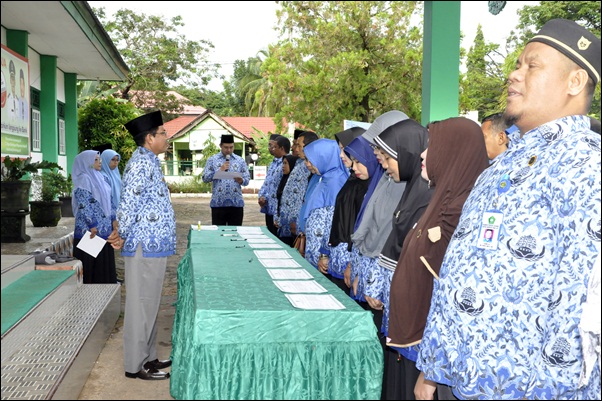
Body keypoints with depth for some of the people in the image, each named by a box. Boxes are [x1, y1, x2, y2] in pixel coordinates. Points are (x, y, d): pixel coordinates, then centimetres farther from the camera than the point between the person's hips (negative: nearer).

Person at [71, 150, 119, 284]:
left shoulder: (98, 178, 16)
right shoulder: (83, 179, -10)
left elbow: (107, 202, 18)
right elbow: (84, 205, -17)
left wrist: (114, 220, 8)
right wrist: (93, 227, -19)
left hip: (104, 230, 8)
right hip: (89, 232, -8)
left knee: (104, 266, 11)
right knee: (90, 267, -2)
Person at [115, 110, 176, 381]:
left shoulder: (149, 161, 16)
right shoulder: (141, 162, -16)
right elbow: (129, 204, -22)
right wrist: (122, 236, -12)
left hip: (153, 245, 10)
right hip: (145, 246, -10)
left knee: (149, 304, 16)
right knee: (141, 305, -1)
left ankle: (147, 357, 26)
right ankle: (135, 365, 8)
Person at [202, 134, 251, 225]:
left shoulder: (240, 161, 10)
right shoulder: (212, 160, 6)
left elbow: (247, 179, 5)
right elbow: (205, 178, -1)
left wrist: (241, 180, -17)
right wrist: (220, 170, -11)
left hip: (236, 203, 1)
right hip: (218, 203, -1)